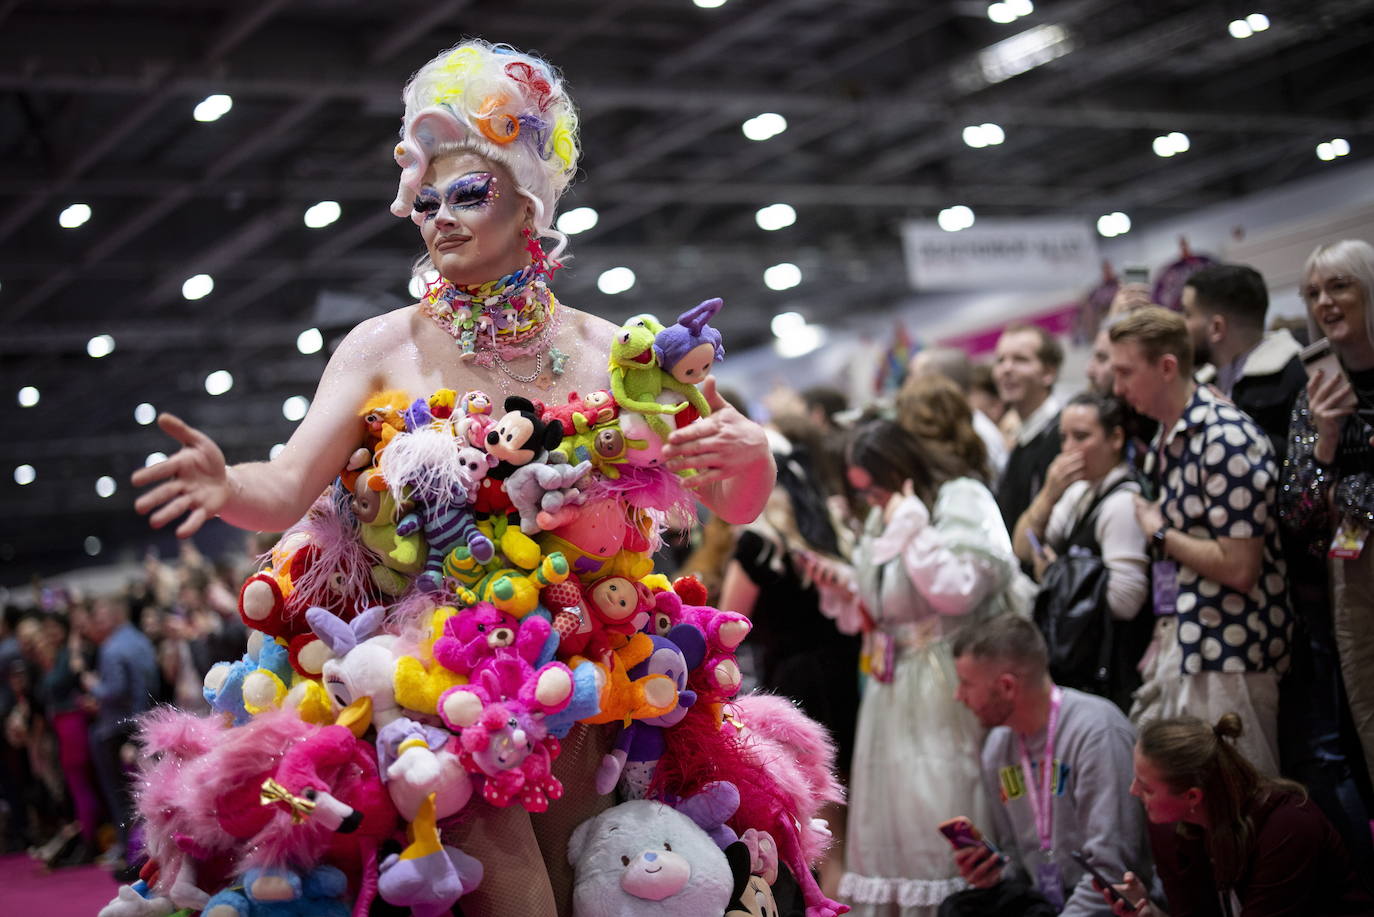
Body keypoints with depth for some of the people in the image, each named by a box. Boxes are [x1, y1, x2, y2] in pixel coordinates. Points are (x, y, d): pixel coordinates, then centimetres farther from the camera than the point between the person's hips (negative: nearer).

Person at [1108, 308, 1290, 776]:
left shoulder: (1226, 439, -17)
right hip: (1176, 639, 9)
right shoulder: (1165, 438, 12)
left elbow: (1239, 569, -21)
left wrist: (1160, 534, -9)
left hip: (1225, 653, -9)